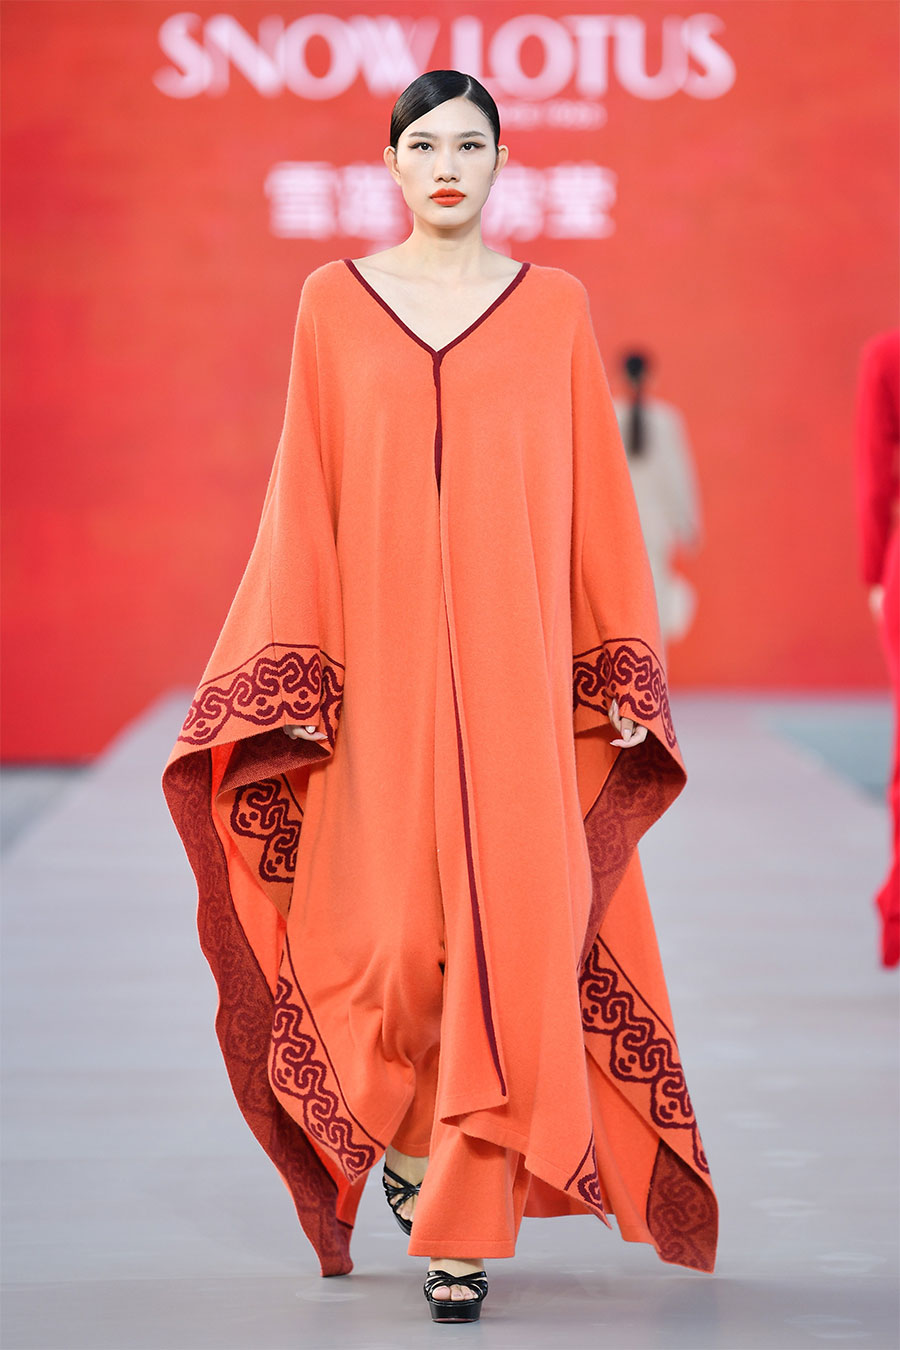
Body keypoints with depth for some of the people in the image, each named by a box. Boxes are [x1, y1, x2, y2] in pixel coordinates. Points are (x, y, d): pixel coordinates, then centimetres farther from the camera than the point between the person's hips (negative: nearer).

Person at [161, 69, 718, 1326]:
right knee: (386, 930, 0)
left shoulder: (554, 305, 6)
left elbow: (597, 495, 6)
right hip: (378, 659, 0)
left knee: (506, 927, -6)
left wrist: (626, 676, 1)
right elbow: (305, 492, 5)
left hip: (516, 662, 0)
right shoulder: (334, 301, 7)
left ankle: (468, 1225, 3)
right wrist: (293, 675, -2)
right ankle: (404, 1139, 31)